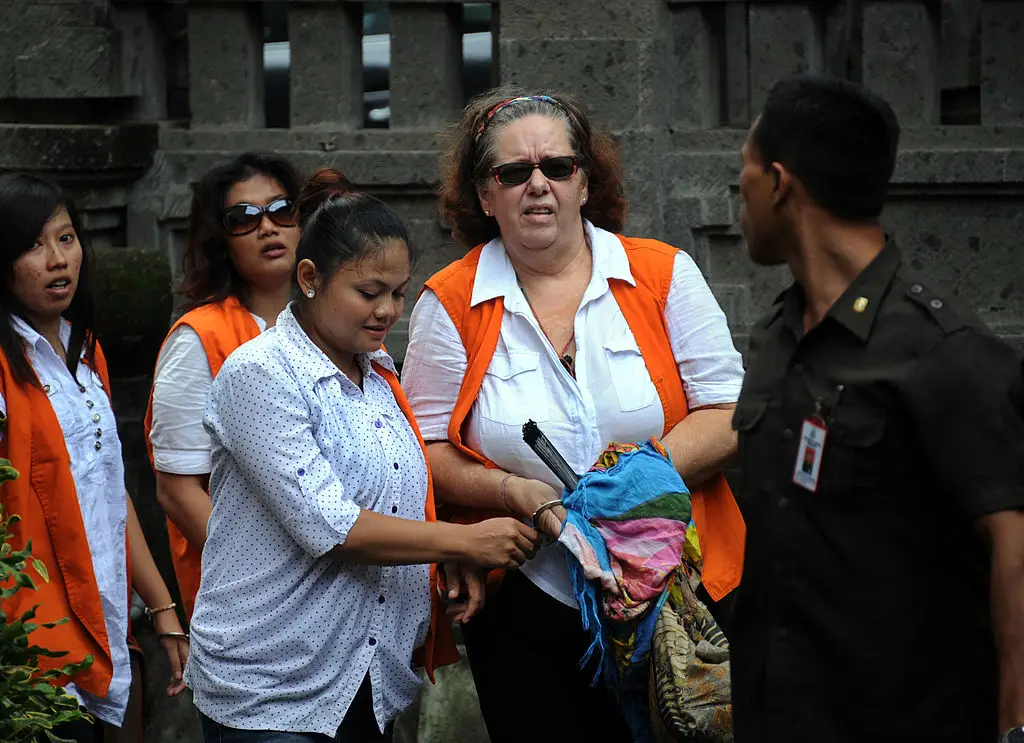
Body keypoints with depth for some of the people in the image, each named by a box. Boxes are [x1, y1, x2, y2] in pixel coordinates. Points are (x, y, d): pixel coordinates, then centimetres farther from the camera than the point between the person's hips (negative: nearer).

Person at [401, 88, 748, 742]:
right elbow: (426, 450, 1)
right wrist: (521, 494, -15)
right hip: (527, 612, 0)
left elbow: (729, 413, -2)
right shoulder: (451, 303, 2)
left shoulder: (664, 275, 2)